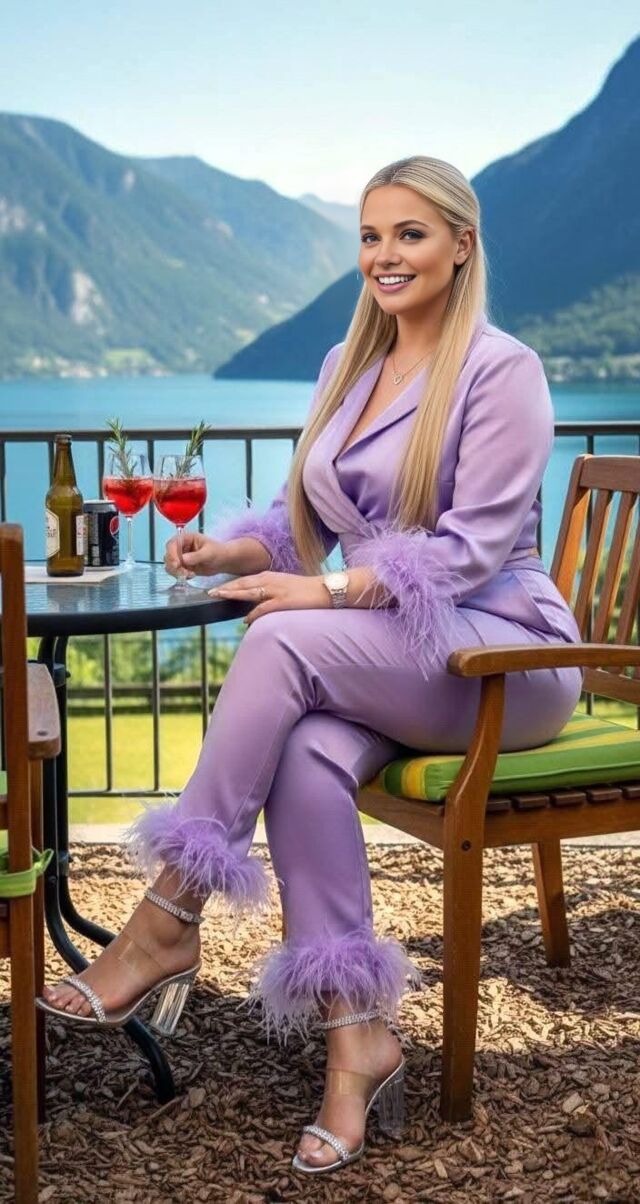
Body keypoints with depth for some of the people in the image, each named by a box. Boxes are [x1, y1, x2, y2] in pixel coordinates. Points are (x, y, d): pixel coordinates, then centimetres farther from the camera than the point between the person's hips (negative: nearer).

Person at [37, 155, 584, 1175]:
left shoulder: (500, 369, -6)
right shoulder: (345, 365, 16)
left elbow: (476, 545, -15)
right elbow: (307, 516, 18)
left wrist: (331, 590, -23)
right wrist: (233, 548, -3)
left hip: (501, 650, -5)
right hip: (383, 662, 6)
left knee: (282, 642, -31)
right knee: (309, 758, -30)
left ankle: (170, 921, -23)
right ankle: (358, 1038, -24)